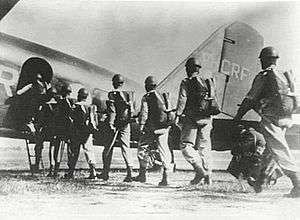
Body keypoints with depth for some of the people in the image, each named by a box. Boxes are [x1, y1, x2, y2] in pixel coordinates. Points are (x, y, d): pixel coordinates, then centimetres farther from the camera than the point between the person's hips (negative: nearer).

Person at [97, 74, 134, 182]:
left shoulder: (112, 94, -5)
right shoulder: (127, 94, 7)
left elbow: (112, 110, -14)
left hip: (115, 124, -3)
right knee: (126, 148, 2)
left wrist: (110, 124, -18)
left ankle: (105, 172, 16)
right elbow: (131, 109, 7)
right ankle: (129, 172, -12)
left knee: (108, 149, 9)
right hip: (125, 124, 3)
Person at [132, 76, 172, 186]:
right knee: (164, 150, 2)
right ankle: (165, 177, -5)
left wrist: (141, 125, -12)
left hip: (151, 127, -4)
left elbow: (144, 112, -11)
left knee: (143, 148, 11)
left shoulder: (146, 97, -4)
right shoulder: (162, 95, 12)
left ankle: (142, 174, 15)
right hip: (164, 126, 4)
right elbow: (167, 109, 15)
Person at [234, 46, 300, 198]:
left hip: (271, 118, -8)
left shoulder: (263, 76, -5)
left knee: (280, 151, -12)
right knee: (270, 150, 17)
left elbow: (250, 98, -5)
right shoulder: (283, 75, 18)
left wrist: (238, 116, 4)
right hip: (286, 117, 8)